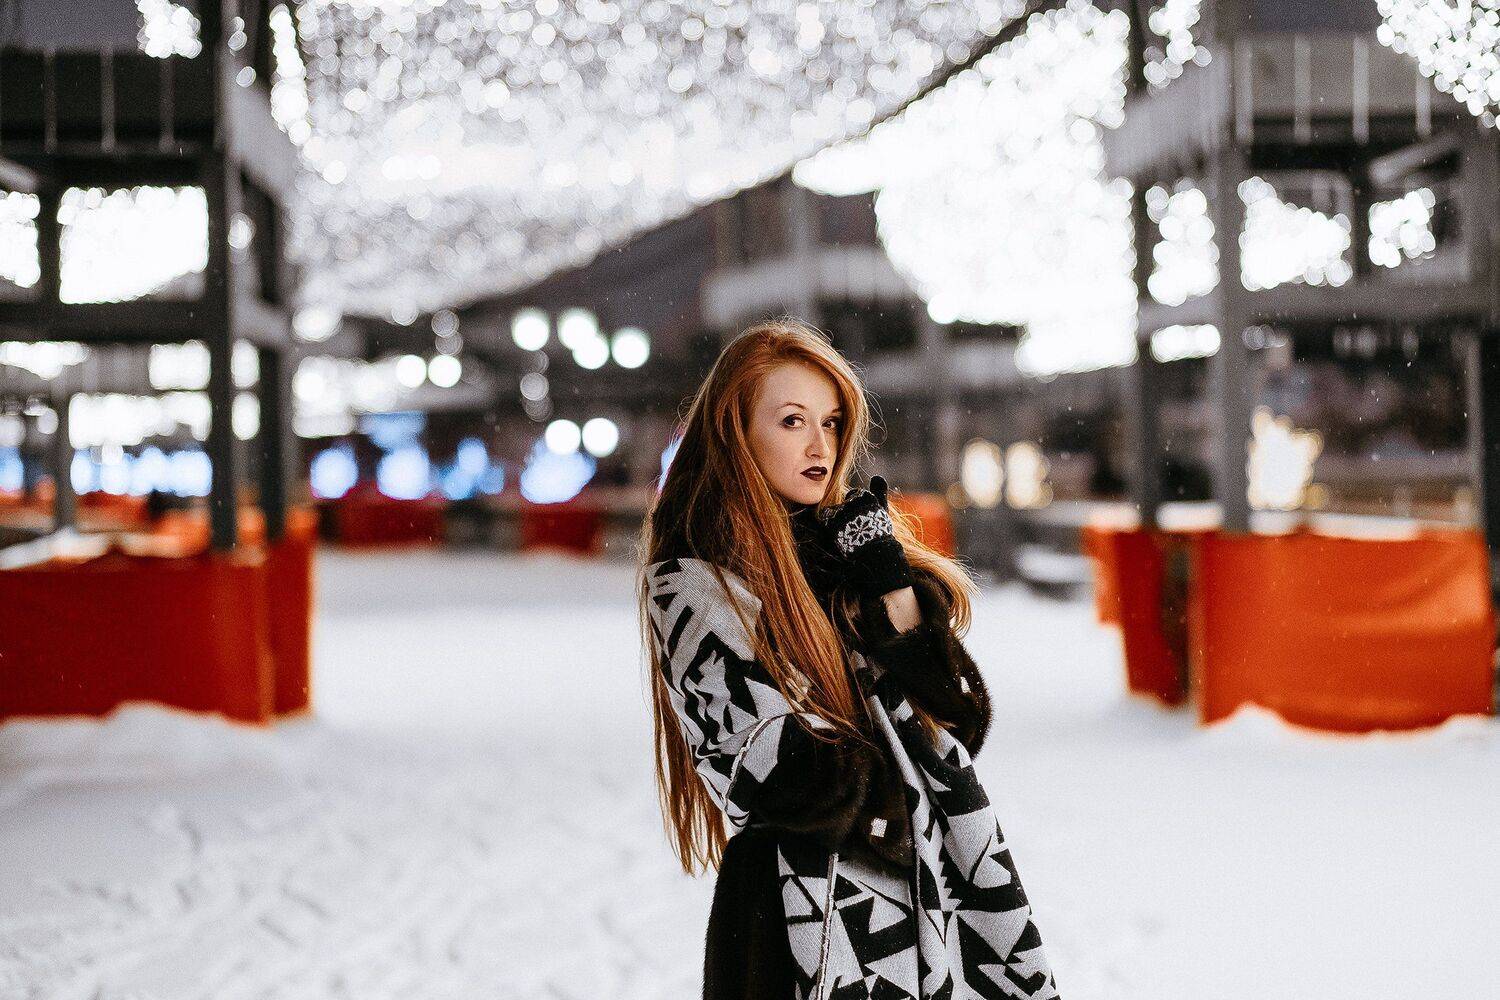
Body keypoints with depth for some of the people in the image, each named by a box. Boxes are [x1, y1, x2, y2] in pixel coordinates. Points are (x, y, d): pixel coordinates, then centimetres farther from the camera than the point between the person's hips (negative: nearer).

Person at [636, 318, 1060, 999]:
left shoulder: (843, 548, 10)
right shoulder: (694, 589, -10)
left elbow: (961, 726, 2)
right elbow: (803, 793, -17)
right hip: (811, 935, -6)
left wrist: (895, 592, -8)